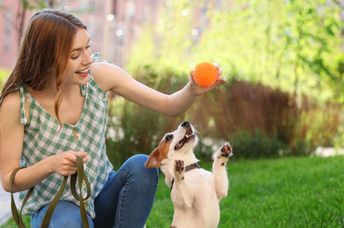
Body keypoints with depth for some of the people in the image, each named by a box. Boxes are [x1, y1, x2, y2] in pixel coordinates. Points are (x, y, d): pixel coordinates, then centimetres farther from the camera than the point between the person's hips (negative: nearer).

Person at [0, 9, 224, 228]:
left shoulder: (100, 75, -13)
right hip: (55, 207, -3)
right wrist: (51, 164, -31)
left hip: (102, 196, 4)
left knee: (141, 166, -27)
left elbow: (169, 105, -8)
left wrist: (192, 90, -30)